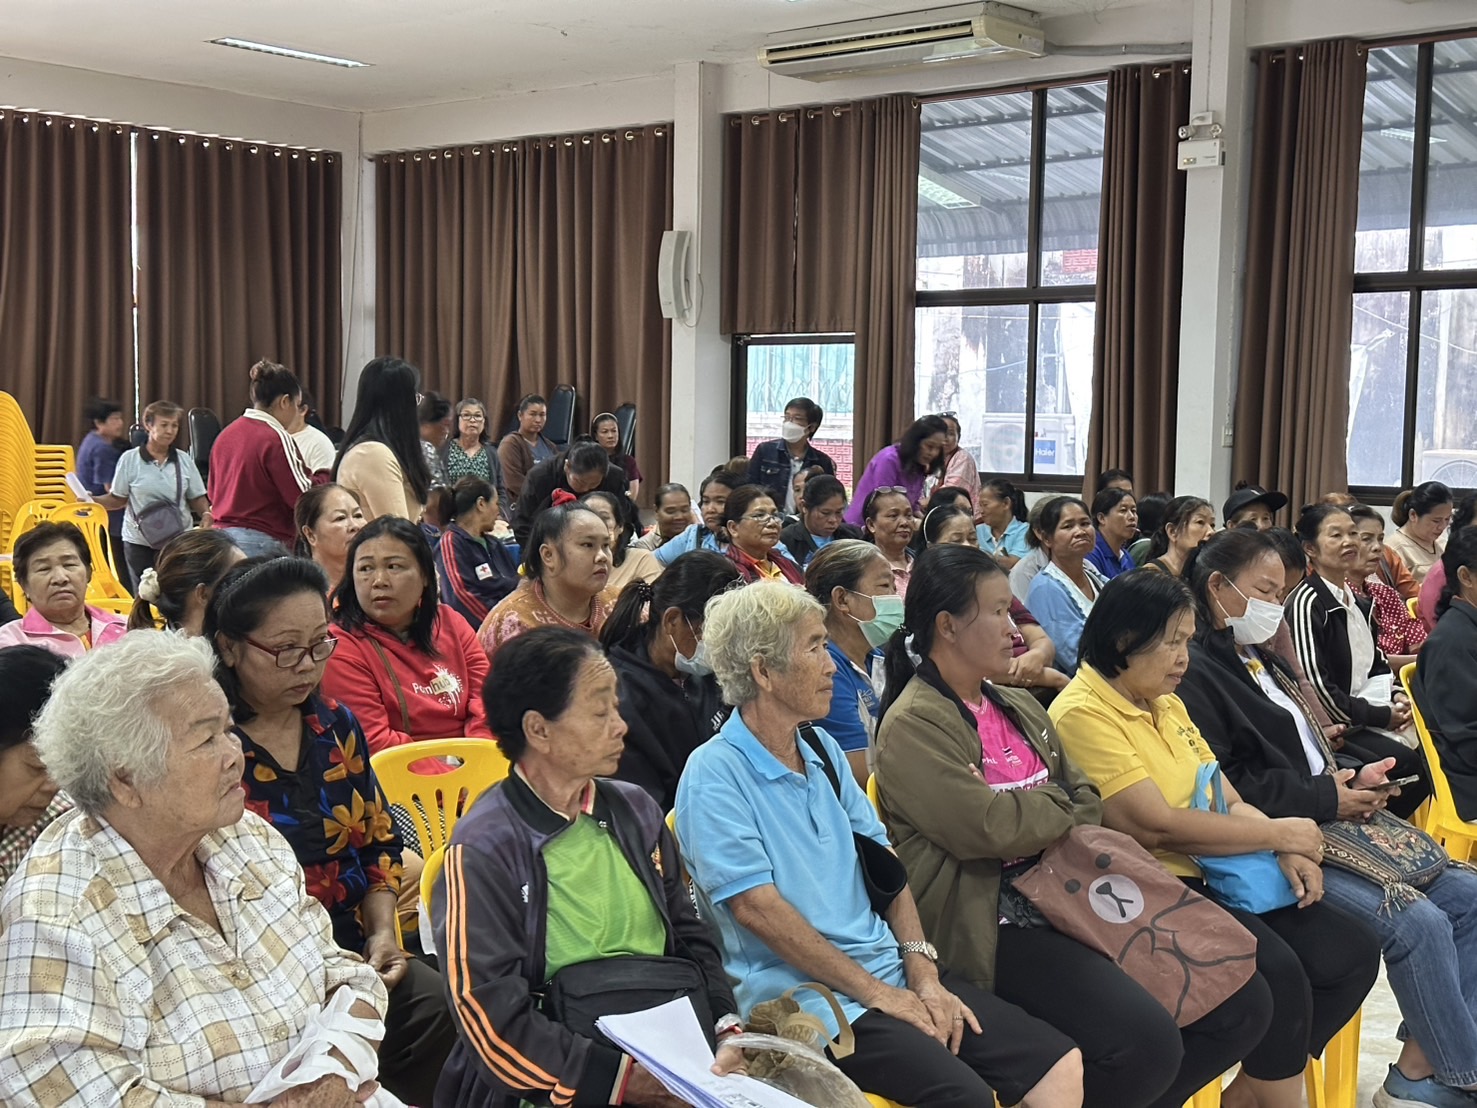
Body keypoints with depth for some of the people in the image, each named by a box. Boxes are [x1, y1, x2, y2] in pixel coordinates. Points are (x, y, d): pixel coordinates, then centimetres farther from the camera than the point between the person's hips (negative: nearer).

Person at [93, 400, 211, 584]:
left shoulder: (184, 460, 4)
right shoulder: (129, 459, -1)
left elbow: (197, 498, 7)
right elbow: (117, 499, 3)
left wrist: (206, 514, -12)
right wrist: (93, 501, -13)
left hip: (179, 541, 1)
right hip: (140, 543, -1)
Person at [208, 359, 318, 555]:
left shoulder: (225, 434, 11)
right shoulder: (277, 438, -12)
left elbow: (212, 491, 19)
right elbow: (304, 498, -12)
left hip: (222, 534, 8)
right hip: (264, 543, -8)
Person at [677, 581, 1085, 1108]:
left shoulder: (822, 749, 14)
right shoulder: (713, 776, -10)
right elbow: (758, 908, -16)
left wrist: (921, 971, -1)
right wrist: (878, 994, -13)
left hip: (890, 968, 7)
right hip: (805, 996, -7)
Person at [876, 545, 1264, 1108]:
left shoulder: (1019, 706, 18)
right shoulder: (913, 724, -10)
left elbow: (1086, 802, 15)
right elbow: (987, 827, -20)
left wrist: (1033, 816, -8)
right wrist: (1056, 807, -1)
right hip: (993, 922, -8)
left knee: (1243, 1003, -1)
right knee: (1147, 1044, -26)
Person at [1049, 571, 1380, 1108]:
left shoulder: (1165, 701, 15)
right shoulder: (1082, 714, -14)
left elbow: (1225, 799, 14)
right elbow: (1157, 825, -21)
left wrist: (1288, 854, -7)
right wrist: (1278, 832, -11)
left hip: (1211, 873, 9)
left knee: (1354, 952, 0)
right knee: (1278, 974, -28)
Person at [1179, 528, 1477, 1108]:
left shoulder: (1260, 661, 19)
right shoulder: (1195, 672, -12)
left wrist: (1352, 779, 3)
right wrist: (1323, 798, -16)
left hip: (1330, 818, 11)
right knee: (1418, 923, -21)